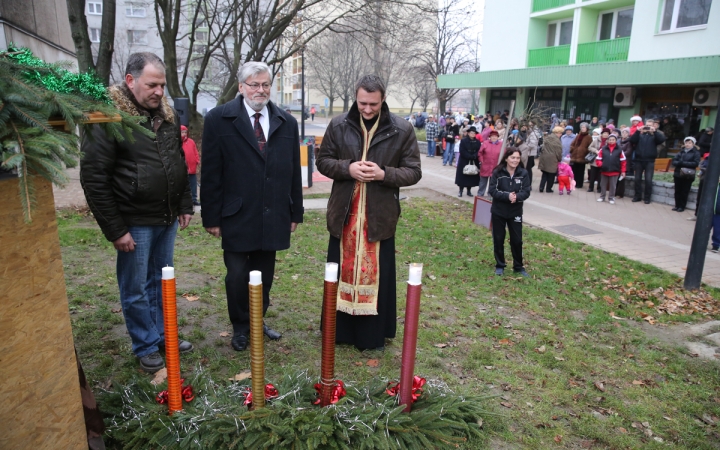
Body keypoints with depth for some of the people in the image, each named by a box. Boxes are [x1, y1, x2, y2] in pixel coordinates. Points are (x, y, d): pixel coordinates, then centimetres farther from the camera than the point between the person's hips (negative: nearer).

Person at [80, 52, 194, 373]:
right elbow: (93, 178, -14)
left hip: (167, 219, 6)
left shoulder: (168, 116, 6)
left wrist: (185, 205, 12)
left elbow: (180, 163, 16)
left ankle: (162, 335, 35)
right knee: (136, 289, 8)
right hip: (135, 223, -6)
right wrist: (115, 230, -14)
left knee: (161, 282, 18)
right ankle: (146, 347, 25)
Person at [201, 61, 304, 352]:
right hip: (237, 216, -3)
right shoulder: (219, 119, -2)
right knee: (237, 275, 5)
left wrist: (295, 212, 8)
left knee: (264, 275, 13)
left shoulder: (286, 122, 7)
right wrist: (211, 217, -6)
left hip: (273, 216, 3)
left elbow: (294, 172, 9)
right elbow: (211, 173, -4)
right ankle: (240, 327, 25)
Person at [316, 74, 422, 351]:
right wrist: (347, 168, -15)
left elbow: (413, 172, -2)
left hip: (380, 216, -1)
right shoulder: (338, 126, 1)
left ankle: (373, 335, 23)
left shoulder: (402, 131, -4)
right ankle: (339, 330, 29)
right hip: (344, 214, 2)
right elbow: (323, 161, 6)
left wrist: (384, 174, -20)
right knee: (342, 273, 12)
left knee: (377, 276, 8)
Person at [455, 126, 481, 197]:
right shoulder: (463, 141, -7)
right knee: (462, 176, 0)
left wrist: (474, 156, -20)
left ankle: (469, 191, 17)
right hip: (464, 161, -3)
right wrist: (472, 156, -17)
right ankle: (460, 191, 8)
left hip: (474, 162, 3)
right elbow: (462, 152, -13)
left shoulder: (477, 142, 4)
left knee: (471, 177, 6)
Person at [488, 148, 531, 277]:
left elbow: (526, 192, -7)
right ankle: (500, 266, 23)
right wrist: (507, 196, -27)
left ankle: (518, 267, 23)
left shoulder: (523, 173, -4)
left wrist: (516, 196, -27)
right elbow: (492, 190, -14)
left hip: (516, 212, 1)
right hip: (498, 211, -1)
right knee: (498, 239, 8)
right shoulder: (497, 172, -10)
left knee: (517, 240, 7)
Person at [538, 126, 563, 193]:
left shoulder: (547, 138, 7)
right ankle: (549, 188, 14)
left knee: (545, 174, 16)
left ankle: (541, 187, 5)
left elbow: (543, 148, 11)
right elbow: (558, 152, -12)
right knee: (551, 175, 7)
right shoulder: (557, 140, -15)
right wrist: (559, 159, 3)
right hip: (552, 160, -6)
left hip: (544, 158, 6)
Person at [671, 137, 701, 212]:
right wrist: (680, 163, -17)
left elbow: (695, 163, -10)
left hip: (688, 176, -3)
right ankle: (677, 205, 16)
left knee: (684, 192, 2)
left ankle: (682, 206, 10)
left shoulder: (696, 153, 0)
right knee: (677, 191, 6)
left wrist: (682, 163, -15)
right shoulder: (681, 152, 10)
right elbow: (674, 161, 4)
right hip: (678, 174, 3)